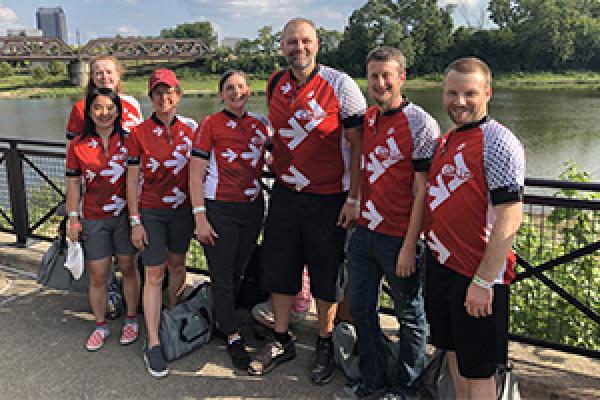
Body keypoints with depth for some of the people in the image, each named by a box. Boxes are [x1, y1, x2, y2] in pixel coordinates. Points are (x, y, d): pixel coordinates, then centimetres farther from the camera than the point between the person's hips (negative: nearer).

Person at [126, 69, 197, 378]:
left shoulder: (191, 129, 2)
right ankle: (153, 345, 3)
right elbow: (132, 179, -3)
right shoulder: (139, 133, -5)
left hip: (182, 209, 3)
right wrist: (135, 221, -7)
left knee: (177, 263, 16)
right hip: (151, 212, -3)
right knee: (154, 274, -3)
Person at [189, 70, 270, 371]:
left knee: (238, 272, 14)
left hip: (253, 208, 4)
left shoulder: (261, 125, 9)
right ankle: (234, 338, 13)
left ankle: (222, 320, 33)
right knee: (222, 276, 1)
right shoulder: (210, 124, -3)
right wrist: (200, 217, -12)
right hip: (220, 210, -4)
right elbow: (196, 175, -6)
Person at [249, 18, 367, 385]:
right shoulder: (275, 84, 4)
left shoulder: (341, 85, -11)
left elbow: (358, 145, -10)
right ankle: (282, 341, 29)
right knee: (279, 268, 11)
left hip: (329, 199, -4)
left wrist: (354, 198, -14)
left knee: (326, 276, 7)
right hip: (285, 194, 5)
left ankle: (325, 344, 27)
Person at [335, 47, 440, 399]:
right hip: (364, 231, 7)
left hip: (399, 237, -7)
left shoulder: (421, 124, -12)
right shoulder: (366, 119, 8)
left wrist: (409, 245, -17)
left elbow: (423, 190, -15)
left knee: (411, 316, 11)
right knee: (360, 307, 15)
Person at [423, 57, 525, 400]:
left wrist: (483, 282, -21)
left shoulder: (498, 142, -16)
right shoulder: (447, 141, 11)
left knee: (476, 370, 6)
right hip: (441, 265, 8)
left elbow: (510, 218, -21)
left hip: (477, 275, -8)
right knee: (454, 350, 21)